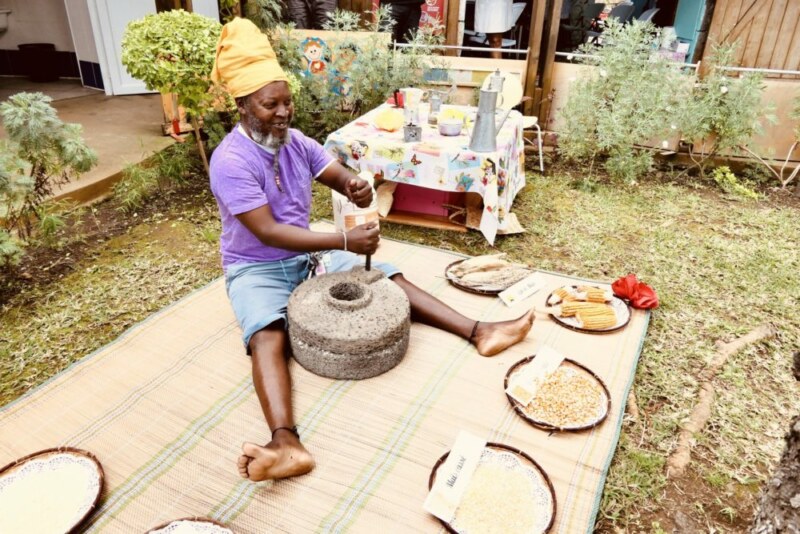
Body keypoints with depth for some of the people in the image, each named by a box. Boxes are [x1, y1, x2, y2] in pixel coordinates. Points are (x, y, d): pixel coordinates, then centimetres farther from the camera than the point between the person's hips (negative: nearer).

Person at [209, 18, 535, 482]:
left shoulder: (296, 142, 0)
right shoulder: (230, 161, -21)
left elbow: (341, 177, 2)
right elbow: (269, 233, -28)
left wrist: (357, 188, -25)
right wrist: (344, 241, -34)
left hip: (307, 256, 6)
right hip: (256, 269, -6)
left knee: (389, 278, -6)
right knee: (268, 335, -36)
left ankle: (478, 332, -7)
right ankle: (287, 444, -54)